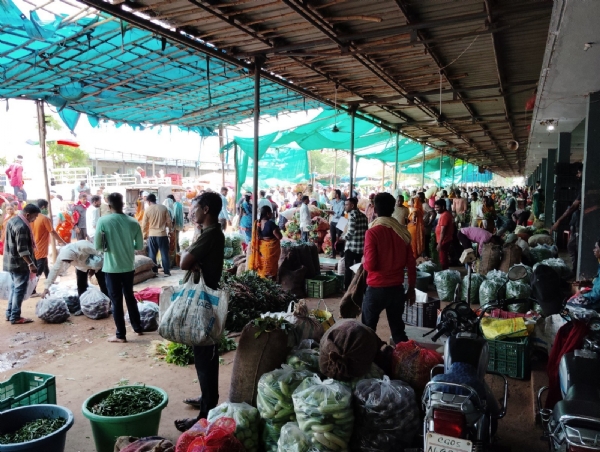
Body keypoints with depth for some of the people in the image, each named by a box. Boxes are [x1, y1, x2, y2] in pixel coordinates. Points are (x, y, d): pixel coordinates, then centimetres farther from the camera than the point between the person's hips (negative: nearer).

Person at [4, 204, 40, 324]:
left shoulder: (13, 220, 9)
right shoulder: (22, 226, -23)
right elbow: (22, 249, -25)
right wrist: (31, 263, -23)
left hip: (11, 261, 10)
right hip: (20, 263, -10)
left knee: (15, 287, 19)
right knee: (19, 289, -1)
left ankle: (9, 313, 26)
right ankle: (15, 317, 5)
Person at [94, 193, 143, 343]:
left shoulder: (103, 221, -13)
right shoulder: (133, 222, -4)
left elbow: (97, 246, -10)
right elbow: (140, 246, 3)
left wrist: (108, 246, 10)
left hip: (111, 268, -3)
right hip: (128, 267, 3)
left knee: (116, 301, 6)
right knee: (130, 297, 19)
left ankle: (121, 335, 14)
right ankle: (137, 328, 29)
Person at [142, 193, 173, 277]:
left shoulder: (147, 210, -3)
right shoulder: (164, 208, -3)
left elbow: (144, 225, 1)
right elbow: (169, 222, -2)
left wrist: (145, 234, 18)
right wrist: (170, 228, 19)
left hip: (152, 235, 0)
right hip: (163, 234, 0)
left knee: (152, 254, 11)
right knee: (164, 254, 6)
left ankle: (154, 271, 14)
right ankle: (167, 272, 7)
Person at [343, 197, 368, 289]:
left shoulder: (352, 214, -12)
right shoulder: (363, 215, 10)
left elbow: (351, 231, -20)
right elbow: (366, 230, 12)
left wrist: (344, 236, -3)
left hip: (351, 246, -7)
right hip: (361, 246, 7)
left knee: (348, 268, 2)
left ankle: (347, 288, 5)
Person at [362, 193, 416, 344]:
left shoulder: (372, 232, -13)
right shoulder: (403, 232, 1)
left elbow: (370, 265, -19)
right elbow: (411, 263, 4)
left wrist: (363, 262, 4)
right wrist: (411, 288, 14)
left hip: (376, 288, -4)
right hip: (397, 288, 4)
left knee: (368, 329, 11)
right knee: (398, 329, 15)